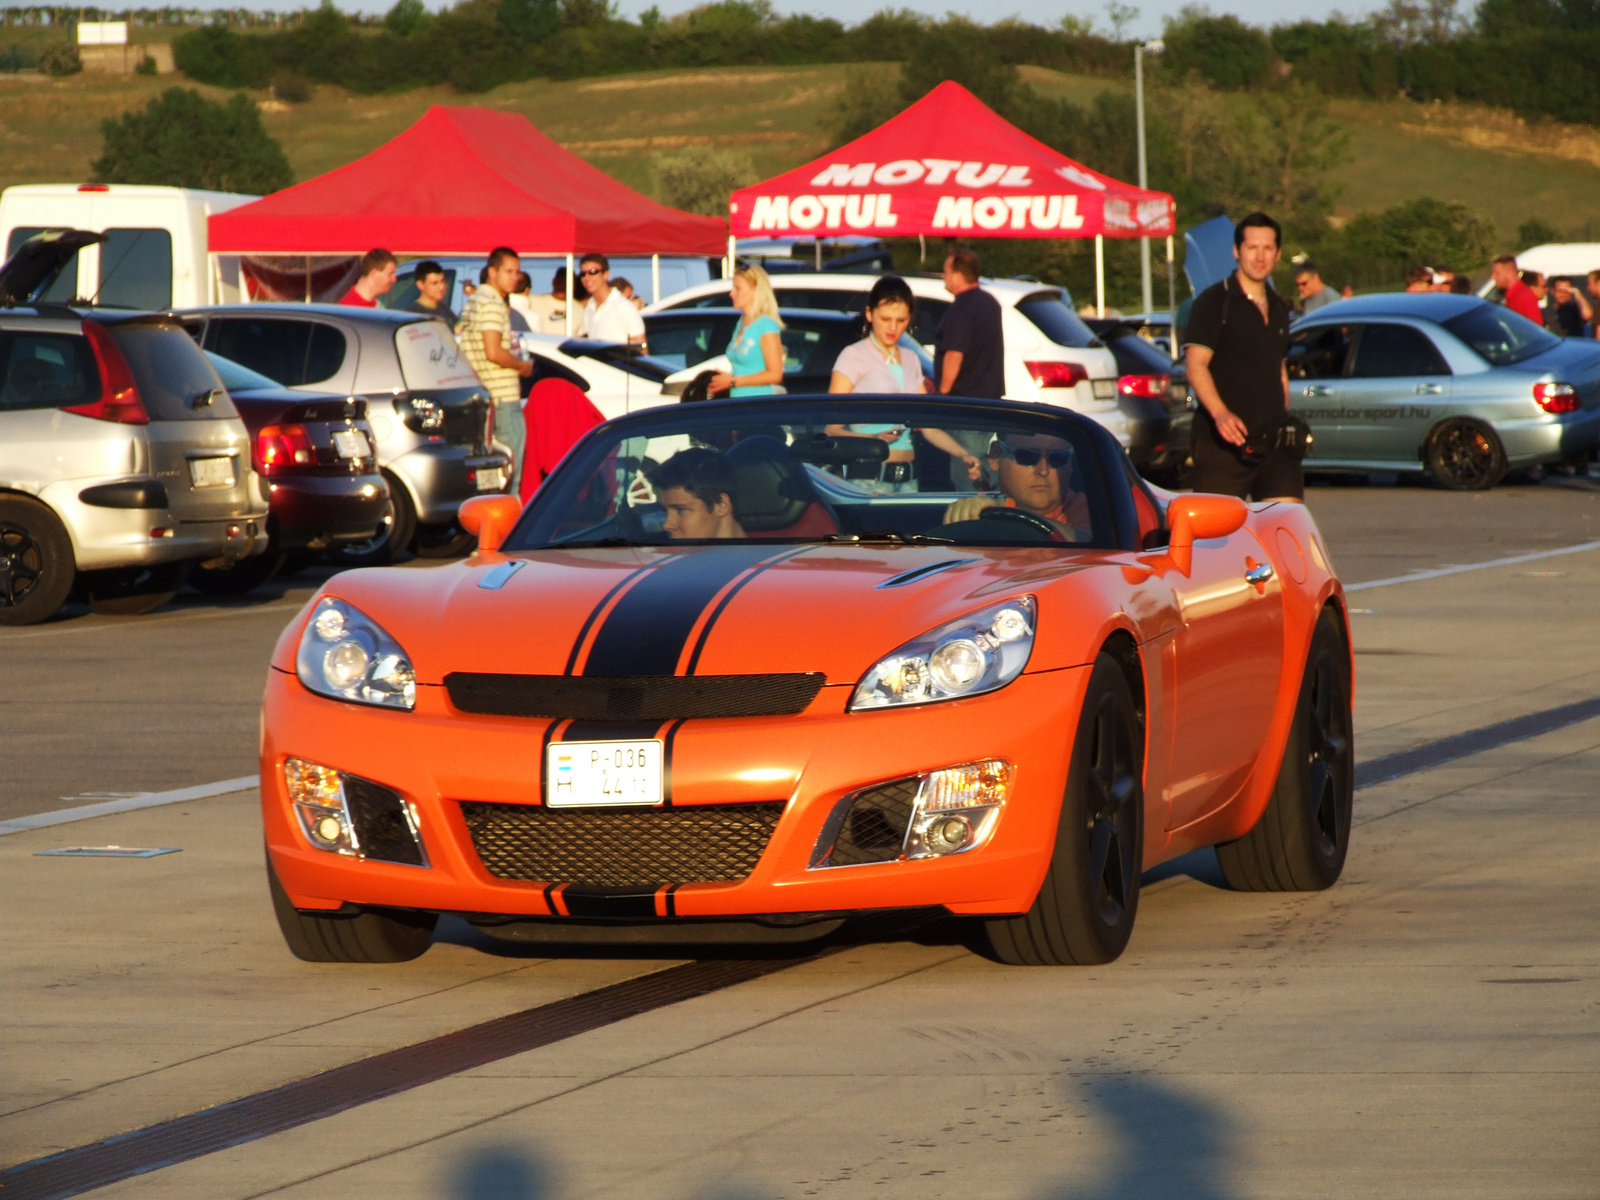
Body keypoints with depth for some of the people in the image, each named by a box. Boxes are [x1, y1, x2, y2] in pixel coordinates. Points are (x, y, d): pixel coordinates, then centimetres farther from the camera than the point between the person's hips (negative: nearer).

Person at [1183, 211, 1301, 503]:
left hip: (1273, 442, 6)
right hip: (1222, 445, -6)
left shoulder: (1278, 309, 19)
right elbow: (1196, 365, -15)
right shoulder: (1214, 302, -3)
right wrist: (1220, 413, -30)